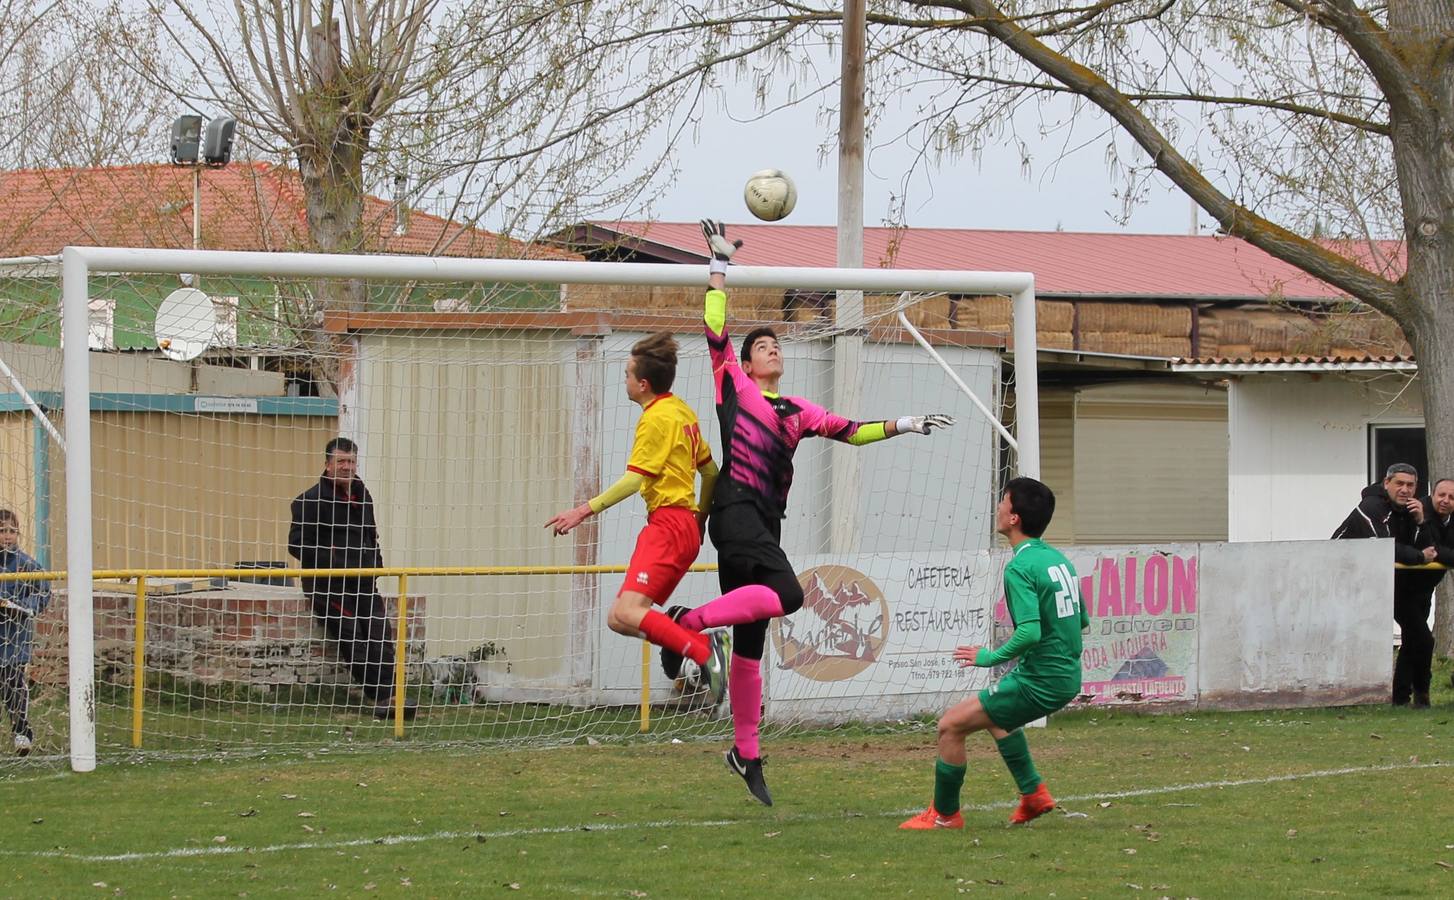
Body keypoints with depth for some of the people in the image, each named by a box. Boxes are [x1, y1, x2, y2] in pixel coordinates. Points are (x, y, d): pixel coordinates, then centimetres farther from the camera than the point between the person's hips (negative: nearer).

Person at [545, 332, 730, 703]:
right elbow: (710, 470, 27)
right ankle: (701, 638, -2)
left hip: (668, 525, -10)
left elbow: (635, 478, -18)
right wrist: (701, 518, 40)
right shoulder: (681, 411, 19)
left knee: (626, 612, -24)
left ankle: (704, 651, -28)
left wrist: (586, 510, -21)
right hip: (686, 526, 10)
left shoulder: (657, 418, -9)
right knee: (619, 617, 6)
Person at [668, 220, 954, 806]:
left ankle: (746, 755, 11)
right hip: (736, 510, -6)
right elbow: (716, 330, 4)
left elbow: (848, 430, 28)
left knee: (750, 646, 8)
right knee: (787, 594, -31)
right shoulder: (734, 384, 9)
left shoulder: (796, 411, 24)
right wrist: (720, 267, 4)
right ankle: (690, 621, -23)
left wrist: (900, 426, 20)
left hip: (764, 524, 6)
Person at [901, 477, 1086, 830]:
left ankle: (944, 814, 10)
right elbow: (1083, 622, 19)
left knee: (951, 725, -2)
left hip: (1039, 682, -9)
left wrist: (990, 657, -13)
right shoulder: (1058, 559, 9)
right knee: (994, 713, 34)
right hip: (1068, 677, 9)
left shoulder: (1020, 568, -19)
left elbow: (1030, 633, -29)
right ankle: (1033, 794, 32)